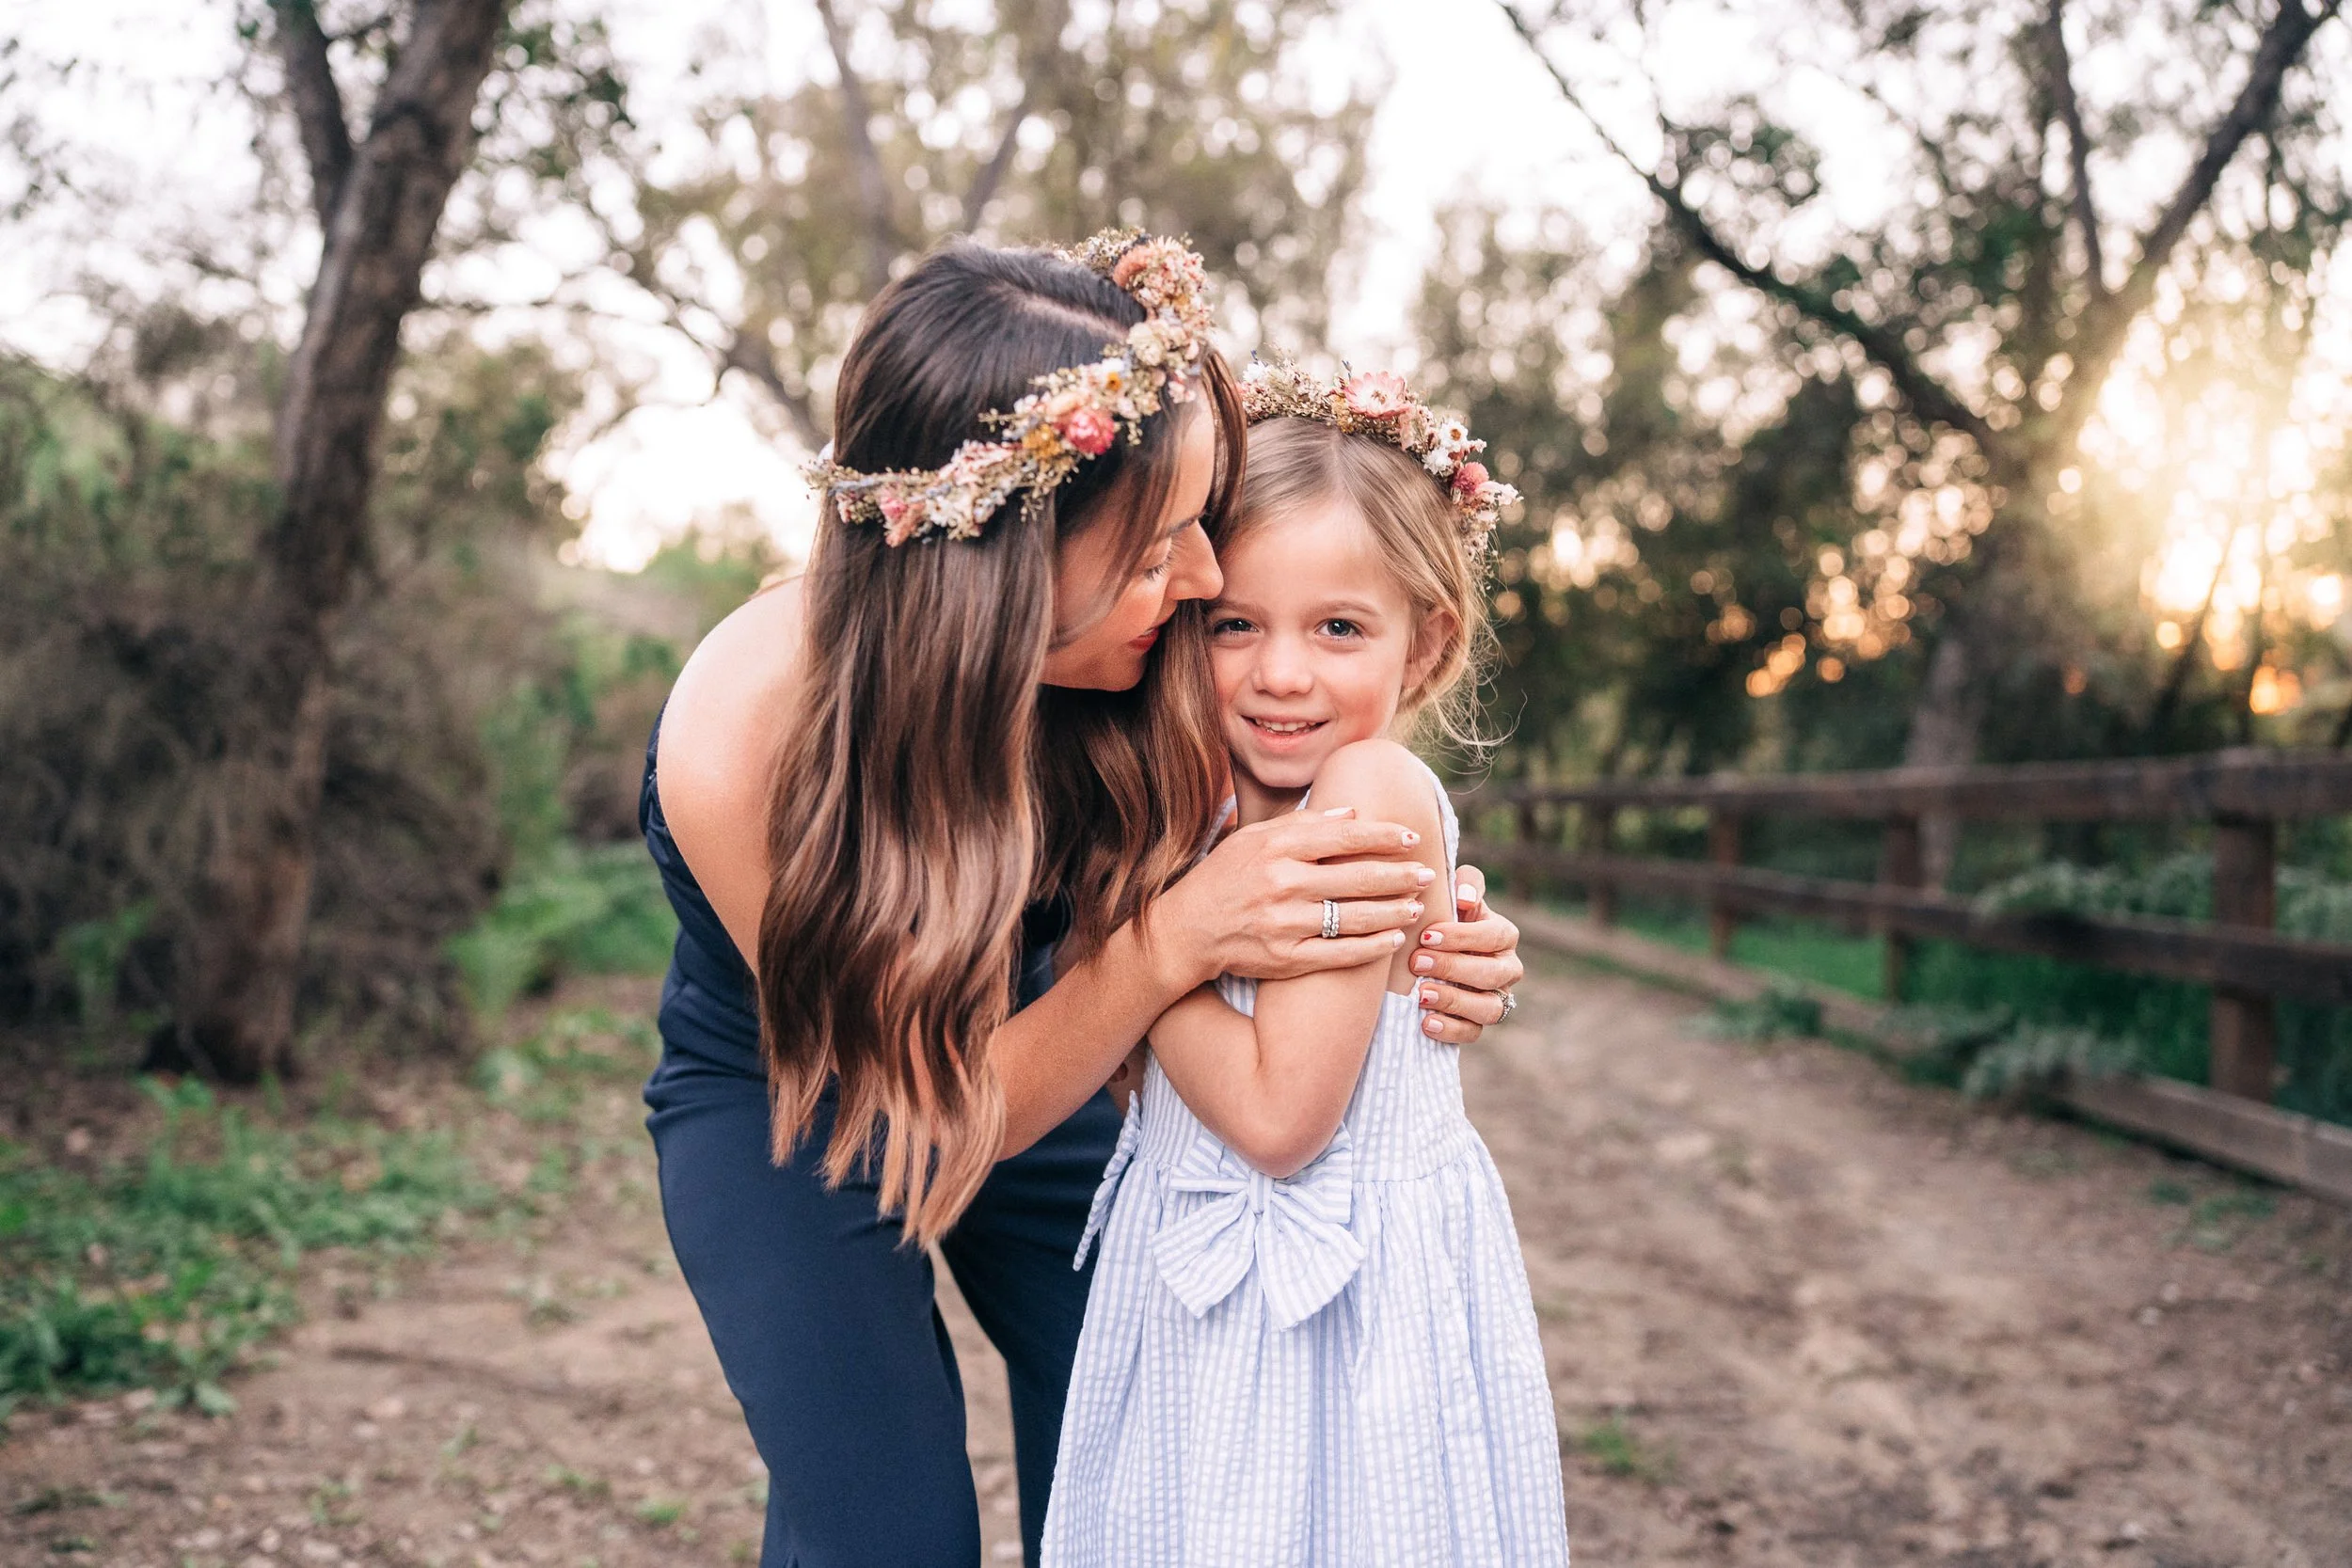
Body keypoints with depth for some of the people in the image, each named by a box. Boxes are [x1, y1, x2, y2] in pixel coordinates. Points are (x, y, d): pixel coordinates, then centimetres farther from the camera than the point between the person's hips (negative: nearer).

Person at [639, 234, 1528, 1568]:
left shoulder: (1131, 652, -26)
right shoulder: (739, 745, -36)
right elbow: (936, 1120, -27)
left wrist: (1416, 941, -27)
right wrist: (1171, 942, -43)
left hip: (1036, 1059, 3)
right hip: (788, 1099, -3)